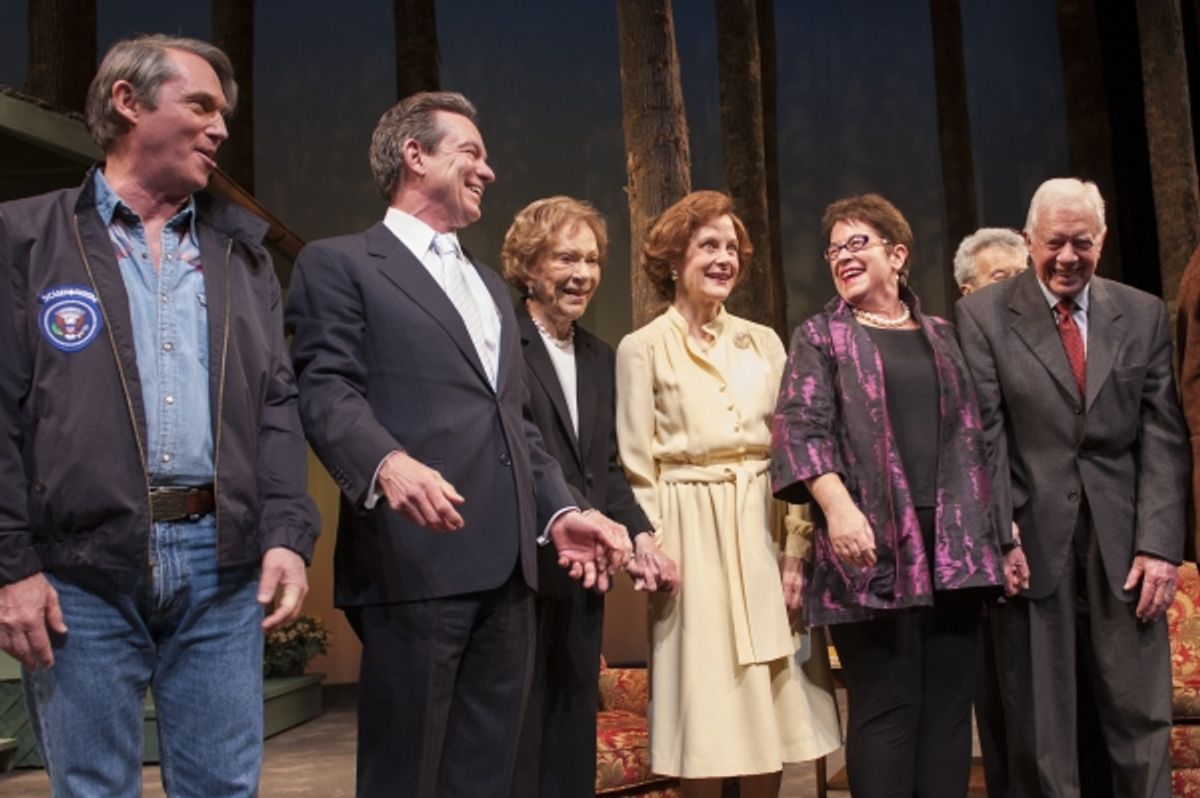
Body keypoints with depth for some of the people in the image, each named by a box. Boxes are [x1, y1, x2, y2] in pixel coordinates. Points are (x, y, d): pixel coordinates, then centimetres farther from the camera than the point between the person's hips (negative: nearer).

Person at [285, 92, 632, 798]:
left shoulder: (491, 287, 28)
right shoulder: (340, 264, 5)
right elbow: (325, 389, -10)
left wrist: (560, 510, 10)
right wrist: (387, 461, -30)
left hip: (508, 565, 7)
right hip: (415, 560, -7)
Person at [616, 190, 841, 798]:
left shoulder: (763, 342, 12)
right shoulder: (643, 348, 2)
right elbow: (637, 468, -1)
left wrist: (795, 551, -1)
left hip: (765, 534, 4)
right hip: (693, 538, -3)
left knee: (773, 717, 6)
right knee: (707, 724, -1)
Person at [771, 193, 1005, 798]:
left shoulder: (941, 335, 19)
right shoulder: (821, 336, 7)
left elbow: (971, 434, 19)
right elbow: (800, 429, -6)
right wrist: (837, 506, -20)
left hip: (953, 544, 4)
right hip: (874, 544, -4)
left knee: (949, 702, 5)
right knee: (885, 706, -3)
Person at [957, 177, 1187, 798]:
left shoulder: (1144, 315, 10)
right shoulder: (983, 315, 3)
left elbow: (1163, 439, 5)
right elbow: (985, 438, -2)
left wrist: (1159, 544, -3)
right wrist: (999, 537, -10)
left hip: (1123, 548, 2)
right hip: (1034, 546, -2)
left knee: (1140, 723, 5)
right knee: (1043, 735, 5)